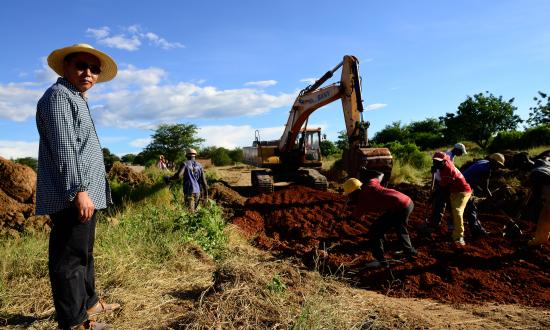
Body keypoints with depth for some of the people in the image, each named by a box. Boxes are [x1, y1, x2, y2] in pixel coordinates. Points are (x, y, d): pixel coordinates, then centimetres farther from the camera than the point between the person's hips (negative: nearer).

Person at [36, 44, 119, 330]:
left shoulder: (77, 100, 22)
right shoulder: (58, 95, -8)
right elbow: (63, 148, -20)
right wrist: (79, 189, -24)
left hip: (85, 194, 11)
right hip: (71, 197, -11)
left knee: (83, 254, 19)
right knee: (70, 258, -3)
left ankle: (88, 303, 33)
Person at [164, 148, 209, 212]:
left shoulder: (185, 164, -4)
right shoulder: (199, 165, 6)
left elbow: (178, 175, -18)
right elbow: (203, 180, 2)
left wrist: (169, 178, 0)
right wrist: (206, 193, 7)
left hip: (188, 191, -3)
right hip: (197, 191, 4)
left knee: (190, 211, -4)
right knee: (194, 209, 17)